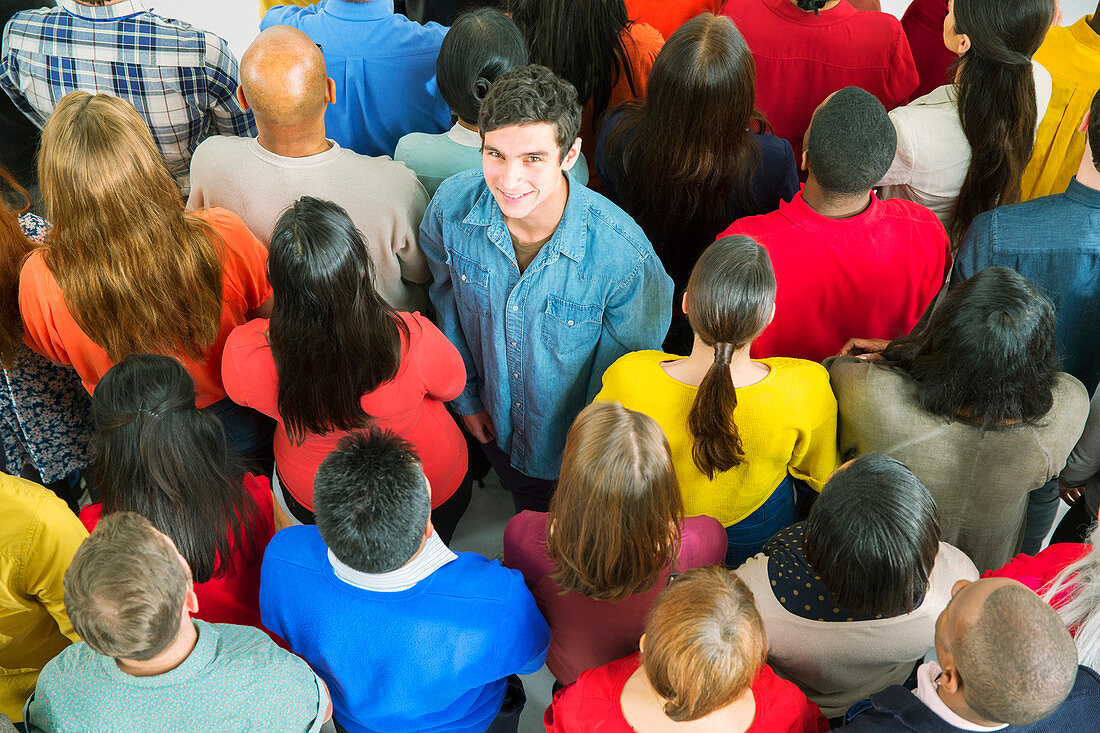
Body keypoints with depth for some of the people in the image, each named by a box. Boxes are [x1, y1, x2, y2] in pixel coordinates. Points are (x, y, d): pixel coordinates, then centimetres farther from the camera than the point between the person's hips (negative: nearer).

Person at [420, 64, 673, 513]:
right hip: (496, 424, 3)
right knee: (525, 508, 35)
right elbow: (447, 303, -5)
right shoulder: (451, 205, -27)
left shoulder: (624, 254, -38)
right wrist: (466, 396, 5)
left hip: (576, 435, -3)